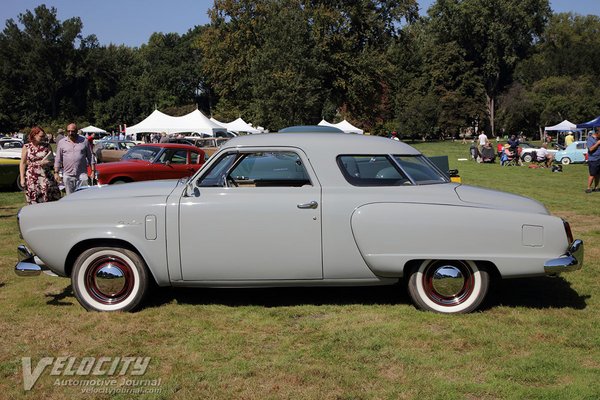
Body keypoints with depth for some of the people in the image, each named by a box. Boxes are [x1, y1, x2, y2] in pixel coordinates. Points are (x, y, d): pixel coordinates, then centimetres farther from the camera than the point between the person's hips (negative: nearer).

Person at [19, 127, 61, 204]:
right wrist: (22, 178, -2)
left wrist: (47, 162, -13)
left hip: (46, 176, 1)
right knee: (34, 201, 1)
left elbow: (52, 160, 11)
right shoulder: (26, 147, 3)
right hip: (32, 177, -1)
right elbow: (23, 163, 4)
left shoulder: (47, 146, 6)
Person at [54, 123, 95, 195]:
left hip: (82, 174, -1)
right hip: (68, 175, 1)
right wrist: (56, 172, 1)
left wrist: (93, 171, 2)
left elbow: (90, 157, 8)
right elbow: (58, 159, 8)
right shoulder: (61, 142, 7)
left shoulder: (84, 141, 5)